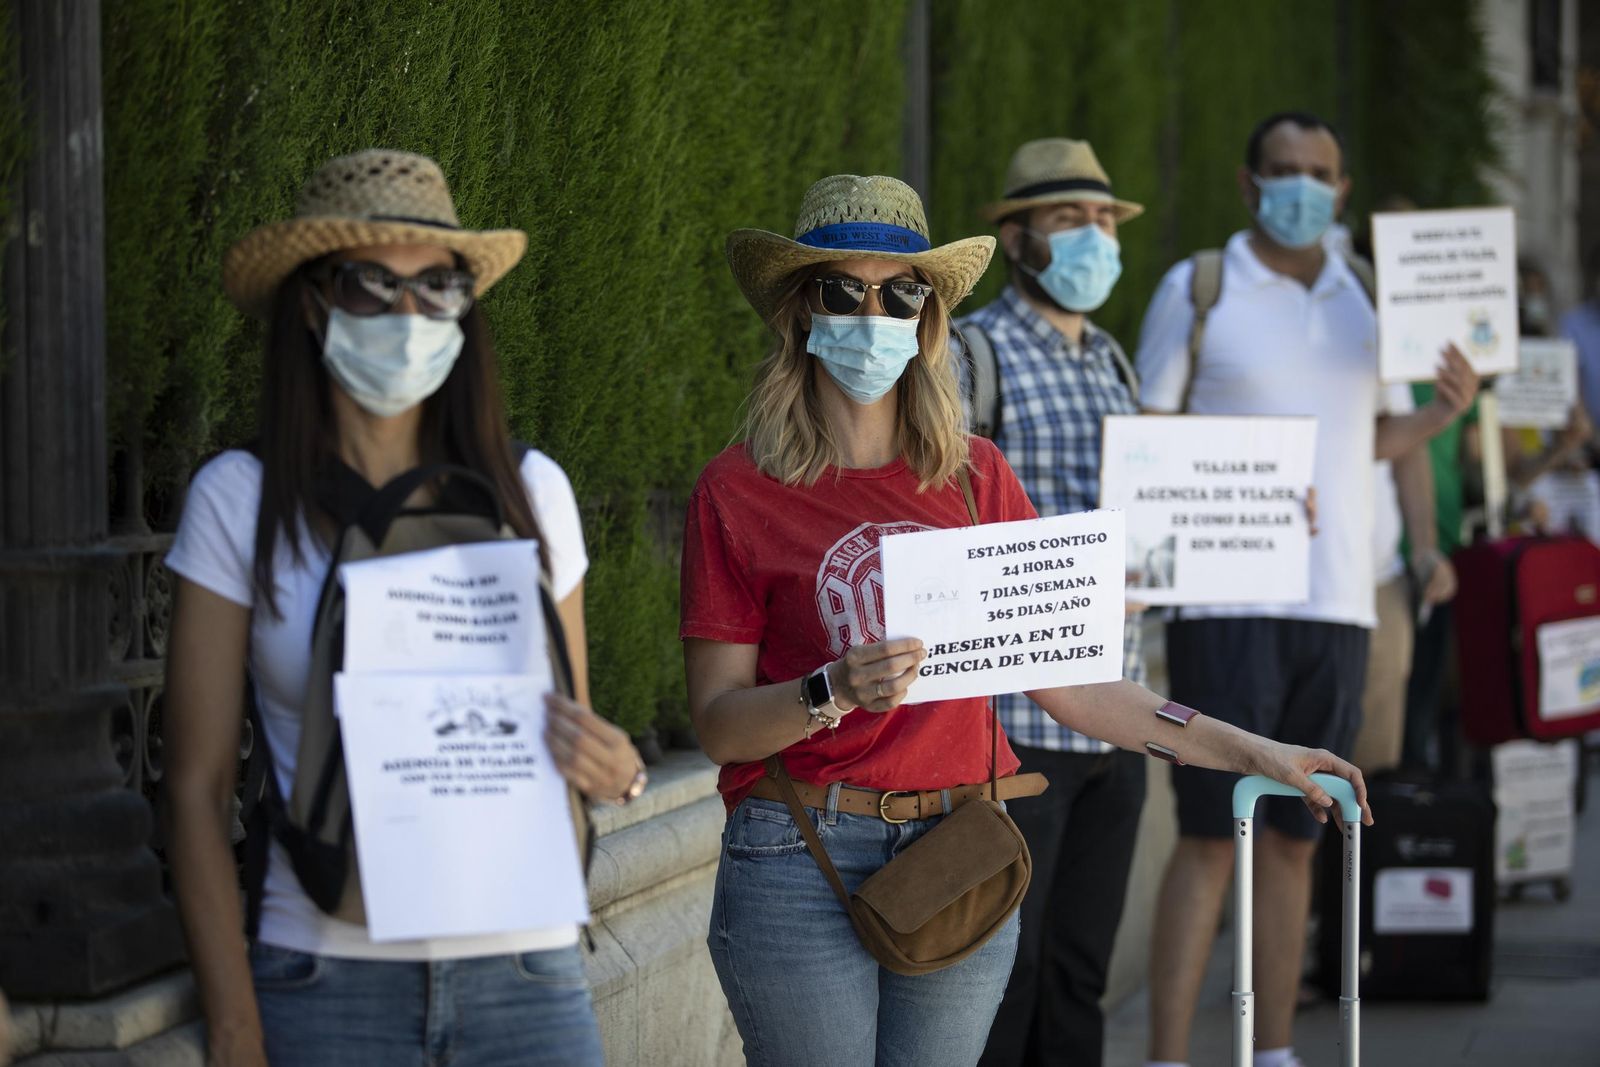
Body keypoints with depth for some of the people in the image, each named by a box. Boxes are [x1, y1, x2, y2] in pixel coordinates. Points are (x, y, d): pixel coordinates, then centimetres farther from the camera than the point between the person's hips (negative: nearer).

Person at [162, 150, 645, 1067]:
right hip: (330, 979, -2)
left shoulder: (529, 491, 7)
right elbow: (198, 786, 1)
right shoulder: (239, 502, 0)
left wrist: (614, 768, -9)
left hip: (525, 967, 2)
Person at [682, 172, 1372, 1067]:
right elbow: (719, 723, -4)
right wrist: (833, 693, -22)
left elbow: (1065, 679, 11)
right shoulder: (738, 490, -1)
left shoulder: (975, 477, 9)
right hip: (803, 865, -3)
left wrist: (1251, 752, 7)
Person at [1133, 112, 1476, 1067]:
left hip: (1338, 603, 4)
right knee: (1211, 838, -8)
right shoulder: (1195, 290, 1)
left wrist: (1446, 410, 1)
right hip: (1227, 603, -4)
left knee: (1294, 840, 7)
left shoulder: (1366, 297, 14)